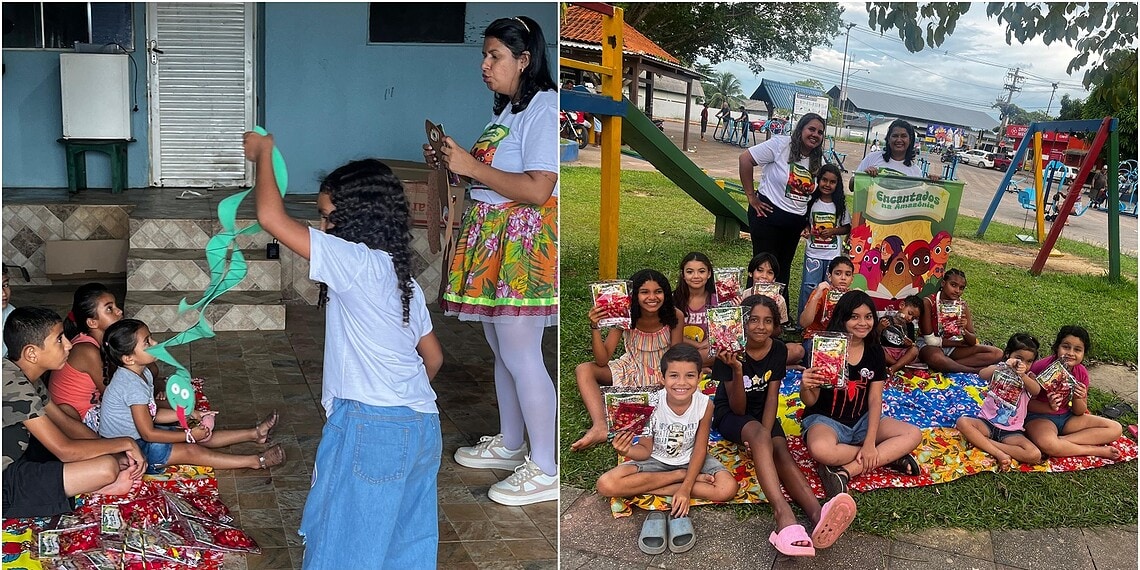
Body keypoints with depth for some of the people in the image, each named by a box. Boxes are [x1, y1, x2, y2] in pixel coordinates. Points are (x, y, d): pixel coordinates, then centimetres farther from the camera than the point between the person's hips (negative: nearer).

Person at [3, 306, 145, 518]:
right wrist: (126, 444, -15)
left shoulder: (25, 374, 4)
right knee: (107, 468, -24)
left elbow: (65, 422, 11)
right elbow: (64, 450, -27)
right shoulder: (14, 386, -26)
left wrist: (119, 451, 0)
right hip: (7, 484, -10)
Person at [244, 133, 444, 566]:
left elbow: (272, 218, -17)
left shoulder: (359, 263, -14)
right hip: (421, 426, 9)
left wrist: (264, 153, -3)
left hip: (370, 428, -9)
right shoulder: (401, 277, 12)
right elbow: (433, 357, 19)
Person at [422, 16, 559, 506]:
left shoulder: (544, 108, -15)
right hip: (491, 238, 10)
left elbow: (537, 190, -24)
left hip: (522, 243, -10)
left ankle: (545, 470, 3)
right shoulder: (508, 109, 16)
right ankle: (510, 443, 32)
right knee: (502, 348, 17)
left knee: (521, 355, -6)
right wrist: (450, 163, 6)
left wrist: (470, 167, -21)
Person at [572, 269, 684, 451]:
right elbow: (602, 360, -20)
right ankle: (600, 427, -38)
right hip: (631, 371, 1)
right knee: (583, 371, -18)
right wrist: (595, 327, -35)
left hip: (663, 374, -1)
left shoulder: (675, 316, -20)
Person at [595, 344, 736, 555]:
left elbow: (700, 449, -12)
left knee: (727, 488, -29)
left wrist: (685, 489, -22)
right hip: (657, 459, 0)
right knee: (606, 485, -24)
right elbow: (646, 451, -14)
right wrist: (628, 451, -38)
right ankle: (681, 476, -14)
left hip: (690, 459, 0)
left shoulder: (704, 404, -19)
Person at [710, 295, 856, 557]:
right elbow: (738, 408, -19)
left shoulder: (778, 349, -8)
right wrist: (737, 370, -35)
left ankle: (817, 516, -57)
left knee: (781, 451, -28)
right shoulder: (732, 351, -19)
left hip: (761, 413, 4)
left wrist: (766, 433, -24)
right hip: (729, 414, -4)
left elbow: (772, 396, -7)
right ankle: (783, 514, -60)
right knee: (757, 433, -38)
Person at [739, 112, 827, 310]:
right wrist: (751, 195, -16)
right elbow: (746, 158, -18)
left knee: (783, 269, 16)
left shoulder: (819, 161, 6)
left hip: (796, 221, 7)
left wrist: (809, 220, 8)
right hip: (768, 214, -6)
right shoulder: (781, 145, -14)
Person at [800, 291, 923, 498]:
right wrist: (806, 388, -38)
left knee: (914, 435, -13)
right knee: (820, 450, -39)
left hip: (861, 421, 5)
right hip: (825, 419, -5)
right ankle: (889, 456, -17)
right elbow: (810, 402, -13)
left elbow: (875, 399, -4)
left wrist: (870, 442, -16)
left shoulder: (874, 351, 0)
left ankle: (846, 471, -23)